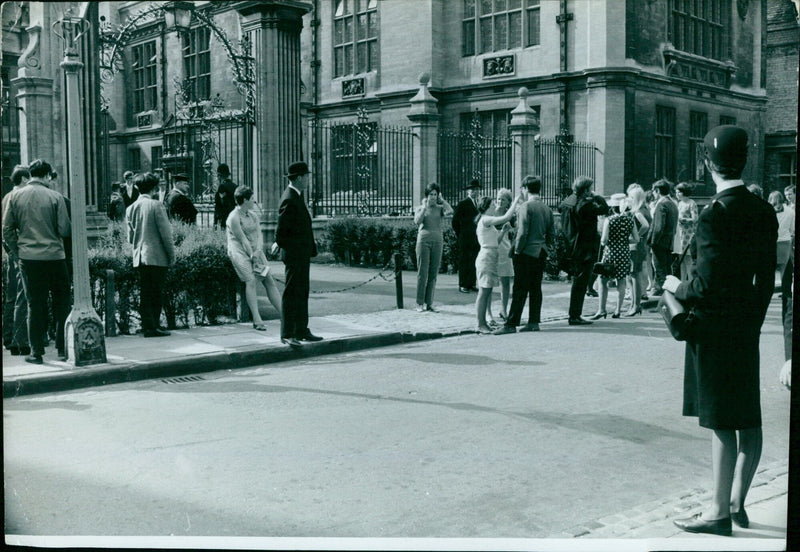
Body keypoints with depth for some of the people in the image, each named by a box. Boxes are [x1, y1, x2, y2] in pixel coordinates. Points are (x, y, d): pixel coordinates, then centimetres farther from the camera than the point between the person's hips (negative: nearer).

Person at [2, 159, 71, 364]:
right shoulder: (55, 197, -5)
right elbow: (64, 229, -6)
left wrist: (16, 251, 14)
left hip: (28, 257, 2)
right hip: (54, 256, -2)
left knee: (35, 304, 8)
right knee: (61, 303, 9)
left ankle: (36, 351, 10)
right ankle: (63, 348, 11)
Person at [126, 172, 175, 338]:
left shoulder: (131, 208, 8)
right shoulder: (156, 205, -10)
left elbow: (130, 237, 12)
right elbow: (165, 232, -10)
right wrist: (172, 253, -2)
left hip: (139, 257, 6)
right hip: (156, 256, -6)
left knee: (144, 293, 8)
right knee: (156, 293, 1)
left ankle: (147, 326, 9)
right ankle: (153, 326, 2)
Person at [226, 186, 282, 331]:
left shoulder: (253, 215, 15)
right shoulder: (233, 217, -8)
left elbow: (259, 235, 8)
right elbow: (243, 239, -12)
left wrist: (258, 251, -9)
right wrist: (252, 255, -15)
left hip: (255, 251, 7)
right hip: (240, 252, -7)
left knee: (270, 281, -4)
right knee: (250, 280, -22)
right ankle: (257, 319, -25)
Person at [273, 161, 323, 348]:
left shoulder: (297, 196, 13)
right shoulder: (289, 200, -19)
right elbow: (281, 231, -17)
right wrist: (282, 244, -2)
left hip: (303, 254, 10)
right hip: (295, 255, -10)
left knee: (302, 294, 14)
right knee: (291, 294, -5)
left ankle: (302, 331, 21)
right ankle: (287, 334, 0)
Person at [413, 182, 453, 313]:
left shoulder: (440, 208, 10)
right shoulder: (420, 208, 8)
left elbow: (450, 211, -12)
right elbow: (417, 221, -9)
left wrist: (442, 200, 0)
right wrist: (425, 207, -6)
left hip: (437, 240, 2)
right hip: (424, 239, -2)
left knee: (433, 273, 4)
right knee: (422, 272, -4)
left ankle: (429, 303, 9)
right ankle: (420, 303, 1)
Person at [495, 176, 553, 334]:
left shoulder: (525, 207, -13)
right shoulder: (547, 208, 10)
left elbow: (522, 232, -17)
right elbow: (551, 233, 12)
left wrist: (517, 250, -9)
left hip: (526, 253, -7)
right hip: (541, 253, 7)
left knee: (520, 290, -6)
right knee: (536, 288, 11)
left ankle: (511, 324, -4)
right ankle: (534, 322, 14)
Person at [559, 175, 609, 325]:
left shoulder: (567, 201, 7)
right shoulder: (585, 204, -18)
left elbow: (559, 208, 28)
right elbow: (604, 209, -16)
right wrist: (597, 197, 0)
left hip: (571, 250, 9)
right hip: (584, 251, -9)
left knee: (578, 282, 18)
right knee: (580, 283, -3)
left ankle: (574, 315, 22)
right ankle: (574, 317, 0)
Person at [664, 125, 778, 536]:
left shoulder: (715, 214, -19)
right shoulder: (763, 211, 6)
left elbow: (706, 286, -21)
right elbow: (766, 278, 11)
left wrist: (677, 288, -2)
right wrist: (754, 321, 20)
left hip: (715, 328, -8)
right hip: (747, 326, 8)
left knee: (722, 423, -1)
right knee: (748, 418, 14)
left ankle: (719, 513, 10)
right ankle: (737, 503, 27)